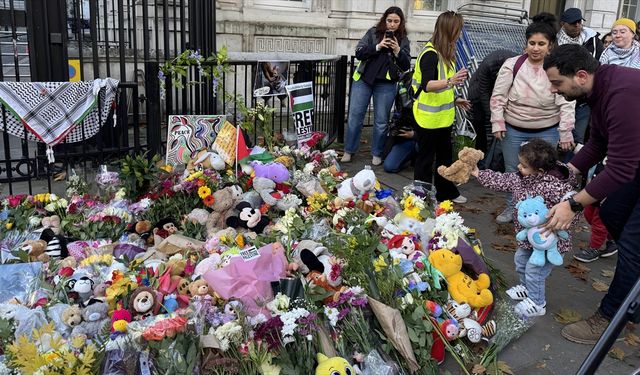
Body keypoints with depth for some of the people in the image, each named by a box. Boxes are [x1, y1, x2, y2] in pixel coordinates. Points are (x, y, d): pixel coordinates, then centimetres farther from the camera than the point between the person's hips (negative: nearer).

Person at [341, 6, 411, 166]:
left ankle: (377, 153, 18)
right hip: (363, 79, 0)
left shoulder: (403, 40, 4)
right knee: (355, 115, 2)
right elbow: (359, 53, -4)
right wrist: (378, 47, -17)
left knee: (381, 120, 4)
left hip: (386, 84, 0)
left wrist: (398, 51, -17)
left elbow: (406, 66, 0)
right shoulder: (373, 32, 3)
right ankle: (349, 151, 14)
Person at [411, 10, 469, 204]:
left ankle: (446, 192, 33)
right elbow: (427, 85, -33)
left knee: (445, 155, 18)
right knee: (426, 158, 2)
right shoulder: (430, 54, -20)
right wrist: (451, 81, -47)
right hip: (428, 116, -9)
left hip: (443, 115, 9)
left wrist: (454, 100, 21)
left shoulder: (445, 52, 8)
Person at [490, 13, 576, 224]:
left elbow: (567, 104, -8)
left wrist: (565, 134, -10)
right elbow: (498, 96, -2)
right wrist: (497, 124, -6)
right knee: (512, 172, 14)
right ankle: (511, 208, 34)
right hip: (514, 130, 1)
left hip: (546, 132, -1)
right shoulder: (512, 65, -8)